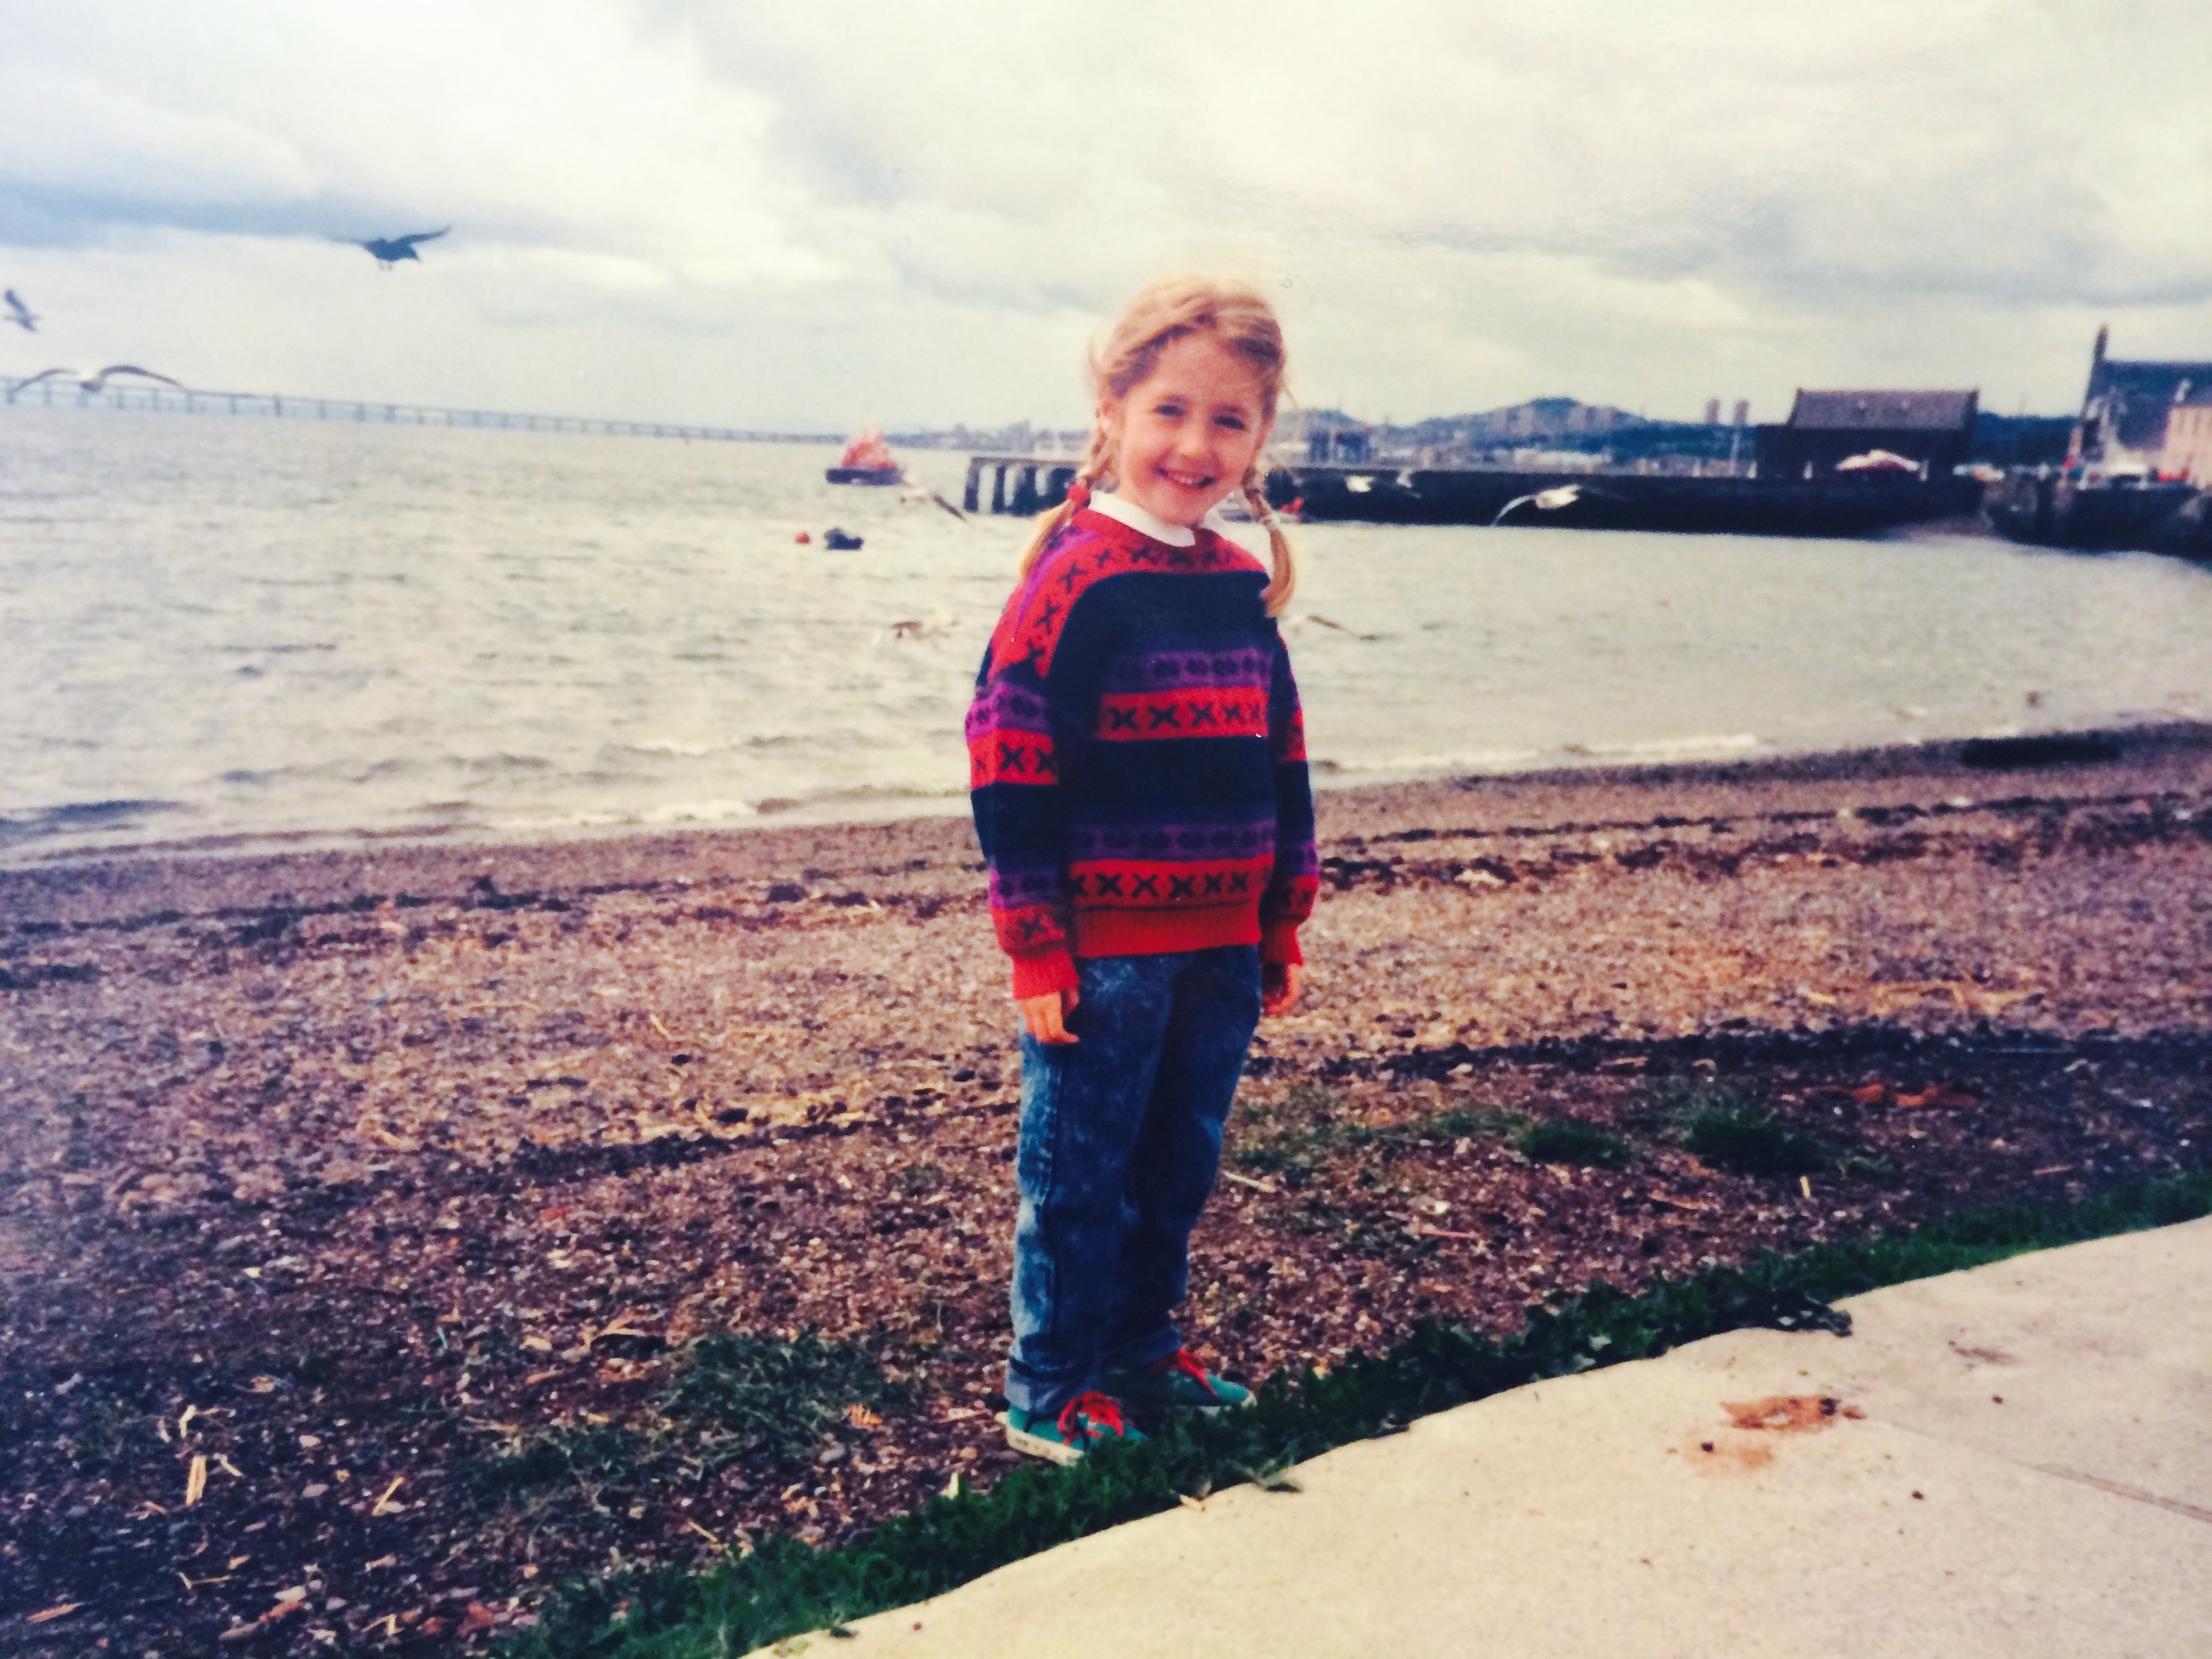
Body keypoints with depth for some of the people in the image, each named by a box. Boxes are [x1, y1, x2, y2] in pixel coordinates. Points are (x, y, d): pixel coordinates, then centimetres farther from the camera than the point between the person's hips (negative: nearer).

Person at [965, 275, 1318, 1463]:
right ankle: (1047, 1389, 23)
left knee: (1180, 1164, 18)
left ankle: (1141, 1351, 38)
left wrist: (1281, 925, 15)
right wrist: (1035, 948, -14)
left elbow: (1282, 764, 16)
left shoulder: (1245, 587, 8)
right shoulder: (1078, 579, -13)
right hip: (1102, 951, -7)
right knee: (1077, 1173, 6)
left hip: (1220, 945, 7)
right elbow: (1009, 763, -14)